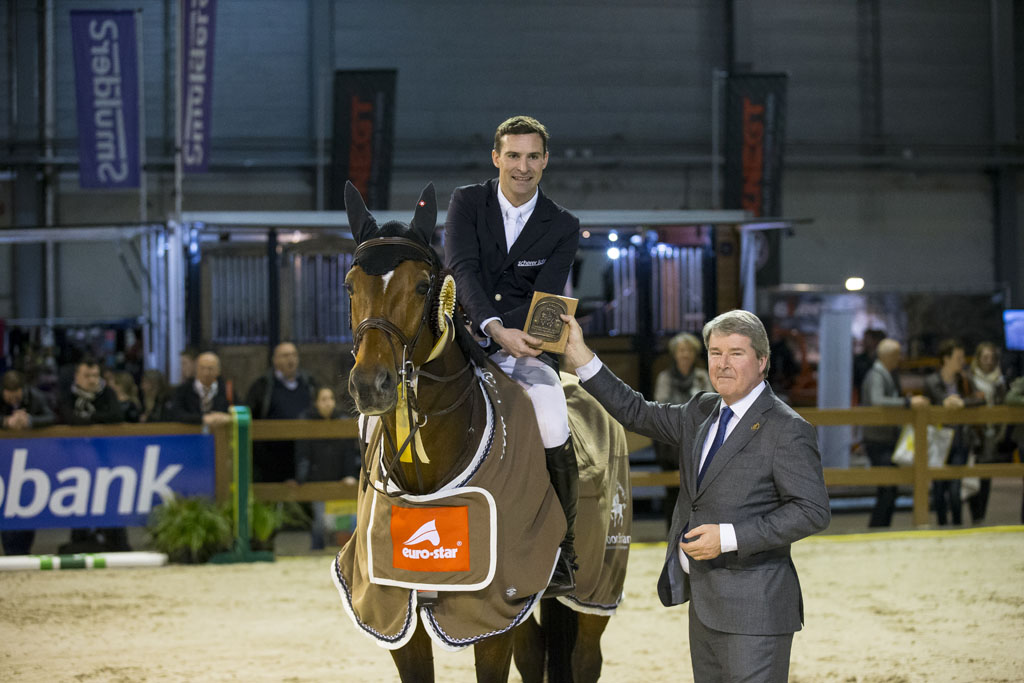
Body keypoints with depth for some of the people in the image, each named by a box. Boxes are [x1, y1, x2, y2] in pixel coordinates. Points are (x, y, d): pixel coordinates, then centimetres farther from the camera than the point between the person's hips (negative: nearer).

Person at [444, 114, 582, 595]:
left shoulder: (562, 227, 4)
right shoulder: (467, 202, 3)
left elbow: (543, 300, -7)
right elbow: (463, 270, -12)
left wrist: (494, 334, -24)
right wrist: (495, 329, -29)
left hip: (524, 347, -1)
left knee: (553, 432, -25)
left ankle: (564, 551, -9)